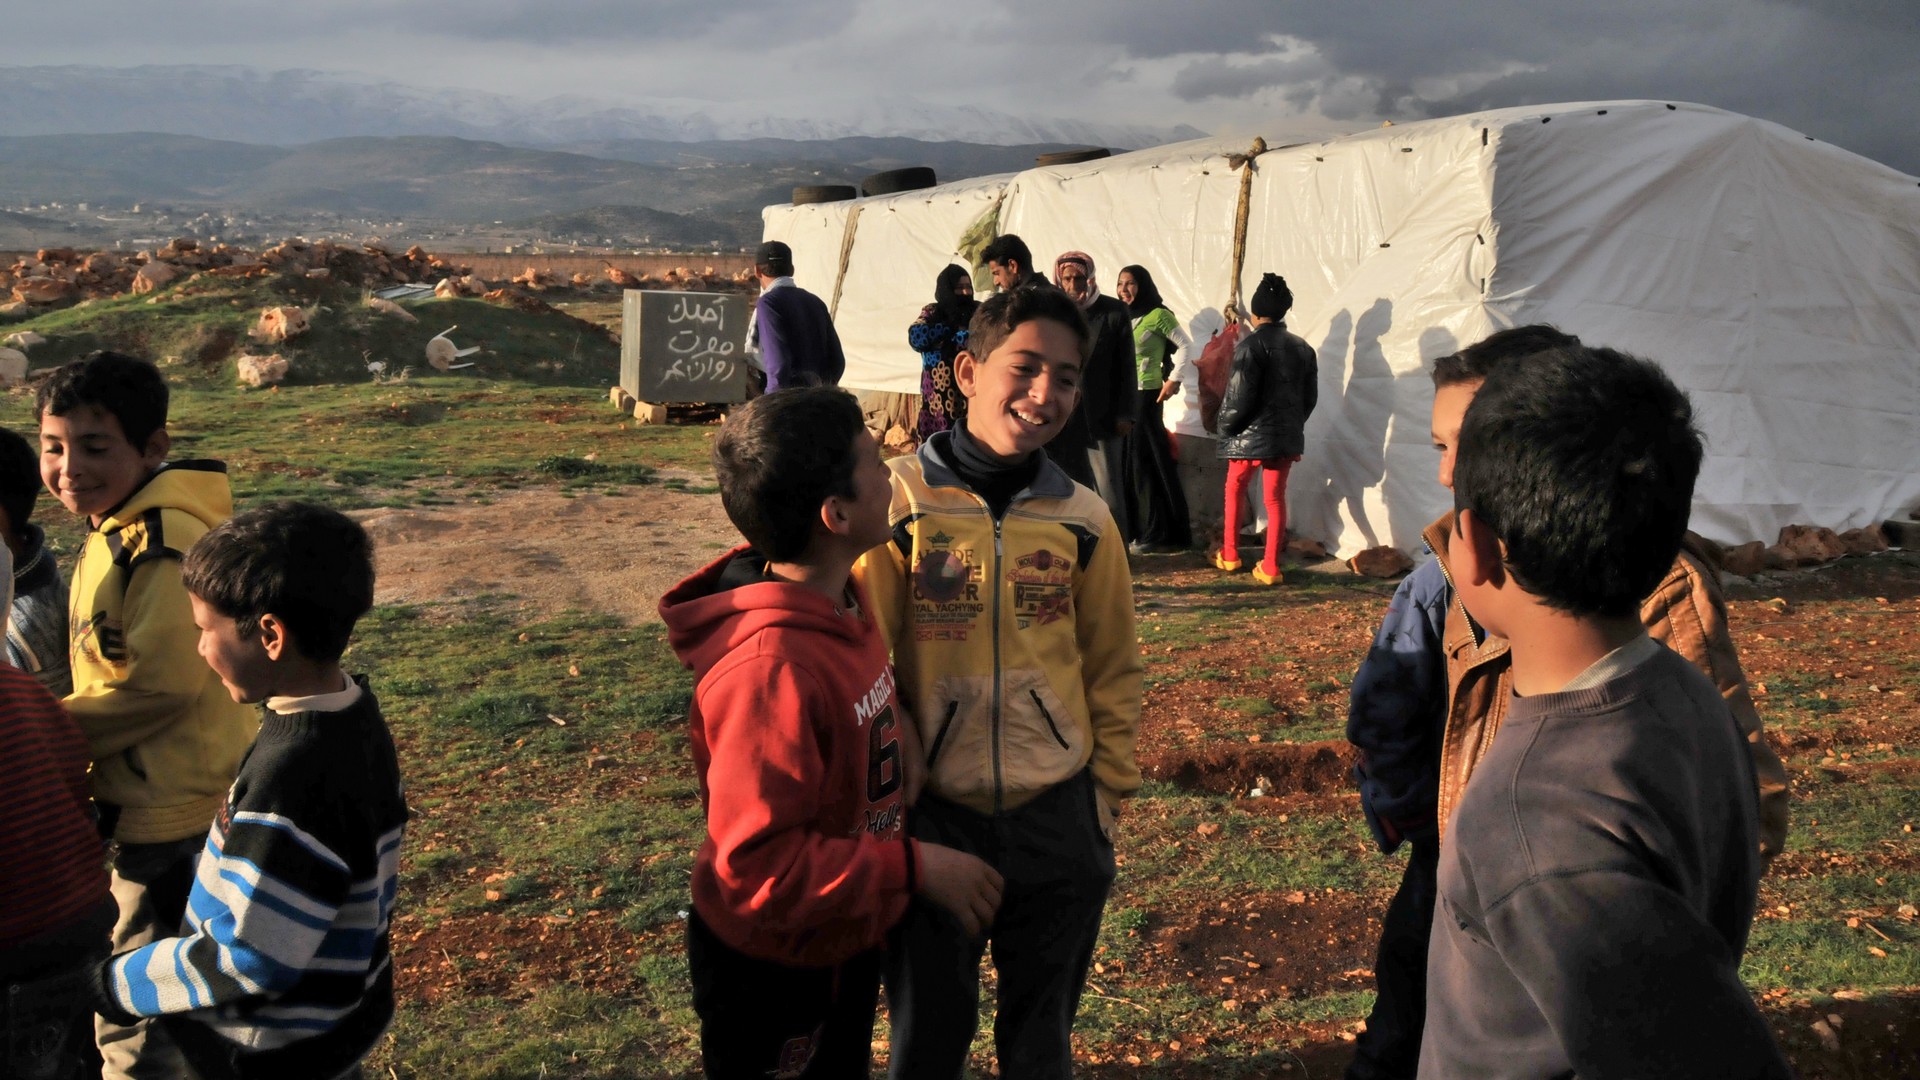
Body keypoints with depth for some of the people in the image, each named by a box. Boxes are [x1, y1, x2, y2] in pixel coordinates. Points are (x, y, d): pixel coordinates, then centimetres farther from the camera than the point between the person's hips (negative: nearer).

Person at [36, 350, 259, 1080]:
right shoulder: (117, 533, 9)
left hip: (174, 816, -10)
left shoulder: (162, 543, -21)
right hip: (160, 806, 10)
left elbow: (160, 683, -23)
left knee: (133, 1022, 3)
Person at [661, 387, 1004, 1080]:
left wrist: (897, 725, -7)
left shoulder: (842, 598, -7)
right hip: (771, 975, -8)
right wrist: (915, 867, -26)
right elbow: (759, 868, -32)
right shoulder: (768, 668, -35)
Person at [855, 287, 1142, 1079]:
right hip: (932, 818, -2)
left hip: (1058, 820, 2)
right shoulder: (898, 502, -10)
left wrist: (1107, 793, 7)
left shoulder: (1083, 519, -2)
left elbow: (1112, 670, 7)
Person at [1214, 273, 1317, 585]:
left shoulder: (1251, 344, -13)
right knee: (1276, 497, 7)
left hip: (1251, 434, -4)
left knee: (1235, 490, 16)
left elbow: (1239, 395, -16)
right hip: (1288, 435, 5)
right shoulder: (1302, 348, 7)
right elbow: (1310, 396, 10)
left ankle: (1229, 555, 23)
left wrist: (1226, 427, -2)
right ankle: (1270, 567, 4)